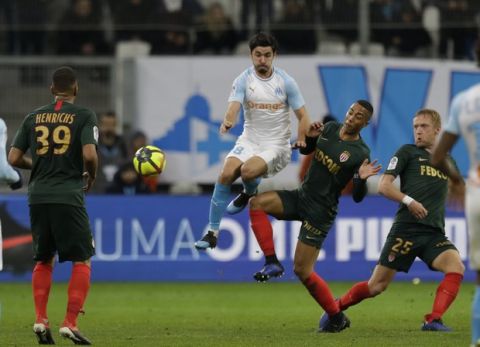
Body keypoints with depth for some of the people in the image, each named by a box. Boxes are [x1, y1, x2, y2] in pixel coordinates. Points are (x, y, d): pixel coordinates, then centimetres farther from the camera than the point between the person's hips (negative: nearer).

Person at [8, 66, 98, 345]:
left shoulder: (34, 117, 10)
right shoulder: (84, 116, -2)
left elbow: (14, 158, 8)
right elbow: (89, 154, -14)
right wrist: (91, 176, 6)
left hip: (38, 196, 4)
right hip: (69, 196, -4)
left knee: (43, 260, 17)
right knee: (82, 261, 4)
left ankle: (41, 320, 5)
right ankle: (70, 323, -5)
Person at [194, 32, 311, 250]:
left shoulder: (286, 82, -5)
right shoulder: (243, 80, -4)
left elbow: (302, 116, -1)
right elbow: (234, 106, -21)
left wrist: (301, 139, -18)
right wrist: (228, 121, -43)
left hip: (276, 145, -2)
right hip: (249, 140, 2)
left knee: (247, 170, -30)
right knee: (225, 175, -19)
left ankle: (249, 193, 8)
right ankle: (212, 233, -9)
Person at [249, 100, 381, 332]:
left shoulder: (360, 154, -15)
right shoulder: (330, 129, 2)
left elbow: (358, 197, -13)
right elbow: (306, 150, 19)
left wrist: (362, 179, -34)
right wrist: (310, 137, -3)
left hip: (320, 211, -7)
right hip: (301, 197, 7)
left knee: (302, 270, -7)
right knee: (257, 202, -17)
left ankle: (337, 317, 12)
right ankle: (272, 263, -12)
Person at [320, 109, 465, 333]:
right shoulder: (407, 152, 4)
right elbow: (383, 186, -5)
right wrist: (408, 200, -21)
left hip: (434, 233, 4)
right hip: (406, 228, -4)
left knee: (456, 267, -25)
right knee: (377, 285, -1)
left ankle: (433, 320, -24)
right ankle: (335, 308, 23)